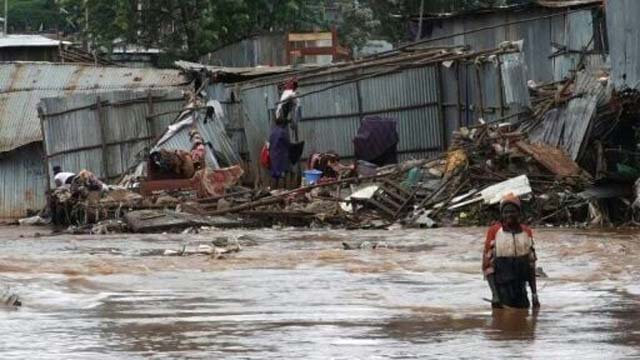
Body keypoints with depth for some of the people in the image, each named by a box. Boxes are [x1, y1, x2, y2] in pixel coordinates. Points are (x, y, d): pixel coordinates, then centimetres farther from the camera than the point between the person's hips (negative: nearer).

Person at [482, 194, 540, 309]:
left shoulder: (526, 232, 7)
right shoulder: (494, 232, -6)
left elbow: (531, 265, 11)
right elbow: (487, 265, -7)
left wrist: (534, 294, 6)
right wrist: (494, 295, -15)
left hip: (521, 290, 4)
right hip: (502, 290, -4)